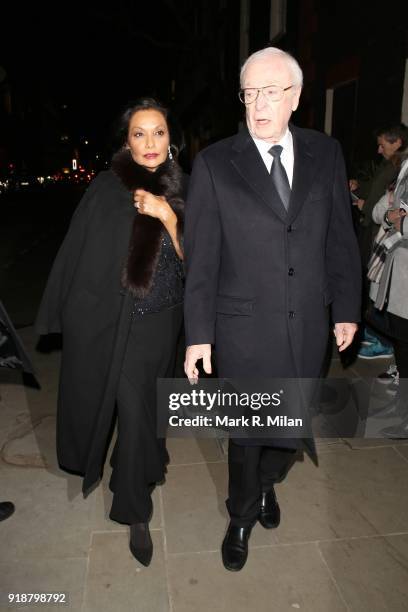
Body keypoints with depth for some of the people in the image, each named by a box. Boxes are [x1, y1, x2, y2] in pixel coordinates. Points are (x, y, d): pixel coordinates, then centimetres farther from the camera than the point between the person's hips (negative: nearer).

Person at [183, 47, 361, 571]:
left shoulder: (325, 154, 4)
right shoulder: (214, 164, -5)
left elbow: (341, 238, 7)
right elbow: (200, 256, -6)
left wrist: (346, 309, 6)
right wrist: (198, 333, -7)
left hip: (308, 326, 3)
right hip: (244, 328, -3)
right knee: (246, 432, 11)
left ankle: (266, 484, 50)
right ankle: (241, 517, 40)